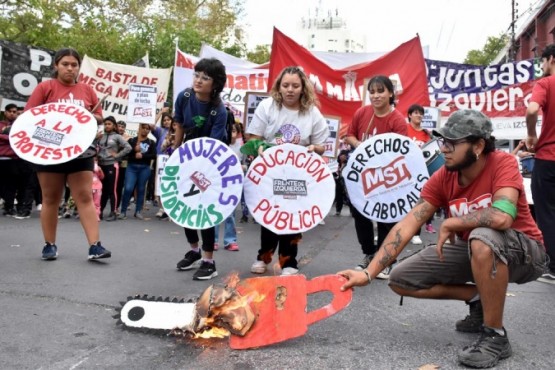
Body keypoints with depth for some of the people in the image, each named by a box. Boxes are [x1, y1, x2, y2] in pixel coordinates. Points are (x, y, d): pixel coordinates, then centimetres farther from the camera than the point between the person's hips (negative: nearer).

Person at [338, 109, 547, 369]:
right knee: (400, 280, -2)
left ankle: (495, 336, -20)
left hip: (524, 252, -5)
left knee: (482, 238, -41)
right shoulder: (442, 178, -9)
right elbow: (406, 226, -16)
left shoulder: (502, 163, -22)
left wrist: (449, 225, -23)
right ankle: (479, 300, 11)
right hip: (473, 250, 6)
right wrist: (369, 273, -23)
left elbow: (501, 217, -40)